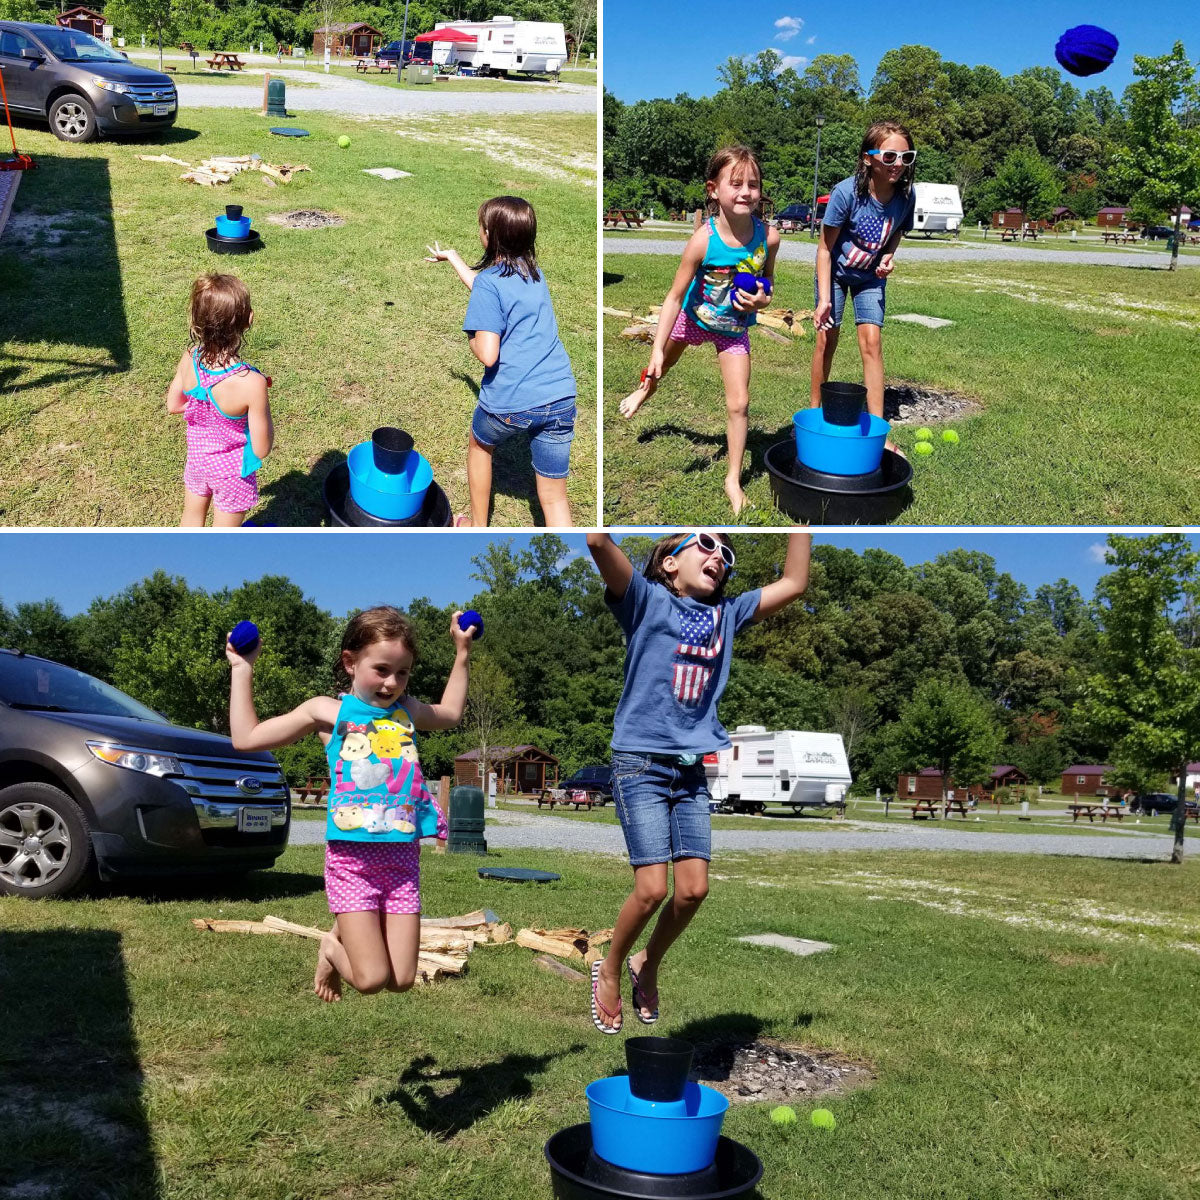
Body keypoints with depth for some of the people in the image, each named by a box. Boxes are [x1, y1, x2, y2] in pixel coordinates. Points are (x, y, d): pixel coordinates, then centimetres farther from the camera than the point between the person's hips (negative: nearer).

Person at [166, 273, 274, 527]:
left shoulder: (189, 358, -19)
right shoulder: (251, 383, -35)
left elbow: (173, 405, 0)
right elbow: (261, 449, -24)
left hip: (197, 458, 4)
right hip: (232, 472, -4)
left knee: (192, 516, 30)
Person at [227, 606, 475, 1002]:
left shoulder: (406, 711, 13)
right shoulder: (328, 712, 1)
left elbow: (450, 713, 36)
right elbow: (246, 738, 1)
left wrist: (462, 654, 32)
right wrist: (242, 670, 1)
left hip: (402, 857, 4)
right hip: (351, 859, -4)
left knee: (401, 981, 1)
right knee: (370, 979, -12)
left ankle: (347, 936, 31)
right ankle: (333, 948, 22)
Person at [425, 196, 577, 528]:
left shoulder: (490, 281, -9)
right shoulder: (534, 272, 12)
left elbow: (487, 354, -18)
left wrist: (472, 339, 5)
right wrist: (452, 257, 48)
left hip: (510, 402, -4)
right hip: (560, 399, 4)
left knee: (480, 445, 30)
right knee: (554, 497, 7)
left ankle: (478, 527, 44)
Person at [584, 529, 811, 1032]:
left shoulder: (727, 614, 13)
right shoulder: (646, 599, -2)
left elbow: (793, 582, 15)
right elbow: (599, 542, -18)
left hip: (691, 771, 5)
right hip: (641, 764, -5)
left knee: (694, 890, -1)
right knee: (652, 889, -10)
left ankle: (647, 966, 26)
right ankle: (609, 971, 17)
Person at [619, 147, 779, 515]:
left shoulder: (768, 236, -26)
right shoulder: (703, 240, -33)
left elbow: (767, 281, -4)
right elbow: (675, 296, -25)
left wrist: (762, 300, -28)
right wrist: (657, 349, -26)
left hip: (734, 329, 0)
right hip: (694, 318, 0)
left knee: (739, 404, -5)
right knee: (663, 363, 28)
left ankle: (733, 478, 14)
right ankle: (645, 389, 67)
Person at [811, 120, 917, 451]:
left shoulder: (905, 195, -18)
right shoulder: (846, 192, -29)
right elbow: (825, 248, -21)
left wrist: (888, 256, -17)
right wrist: (823, 298, -24)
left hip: (870, 277, 2)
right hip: (835, 271, -2)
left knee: (871, 341, -6)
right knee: (827, 337, -1)